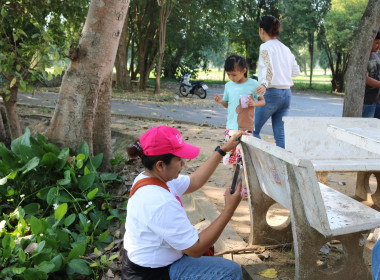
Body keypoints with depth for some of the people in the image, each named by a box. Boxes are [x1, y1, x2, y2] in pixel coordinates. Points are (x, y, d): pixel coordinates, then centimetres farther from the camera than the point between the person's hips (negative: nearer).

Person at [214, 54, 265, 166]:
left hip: (246, 127, -4)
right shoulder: (228, 85, 8)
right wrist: (221, 101, -4)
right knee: (232, 155, 9)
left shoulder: (253, 84, -3)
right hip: (231, 127, 4)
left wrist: (254, 103, -17)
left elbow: (262, 101, 4)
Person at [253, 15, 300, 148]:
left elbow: (268, 69, -22)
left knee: (253, 131, 4)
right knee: (280, 134, 8)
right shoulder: (285, 48, 13)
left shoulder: (265, 47, -6)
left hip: (271, 93, -7)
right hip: (287, 94, 7)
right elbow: (296, 71, 15)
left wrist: (265, 84, -38)